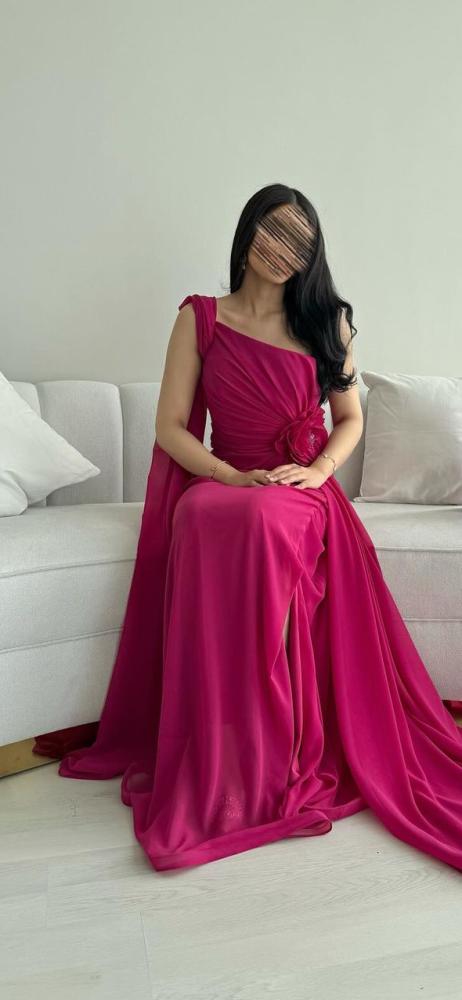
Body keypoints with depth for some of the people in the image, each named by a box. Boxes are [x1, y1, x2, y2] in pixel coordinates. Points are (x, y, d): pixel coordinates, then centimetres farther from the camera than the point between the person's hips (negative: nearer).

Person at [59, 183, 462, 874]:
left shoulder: (328, 320, 13)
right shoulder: (201, 318, 8)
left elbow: (350, 419, 13)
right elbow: (170, 425, 2)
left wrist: (319, 469, -7)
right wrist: (235, 477, -14)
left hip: (305, 492, 0)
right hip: (222, 485, 0)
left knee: (263, 523, -37)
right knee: (205, 519, -37)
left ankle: (277, 754, -26)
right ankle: (226, 769, -26)